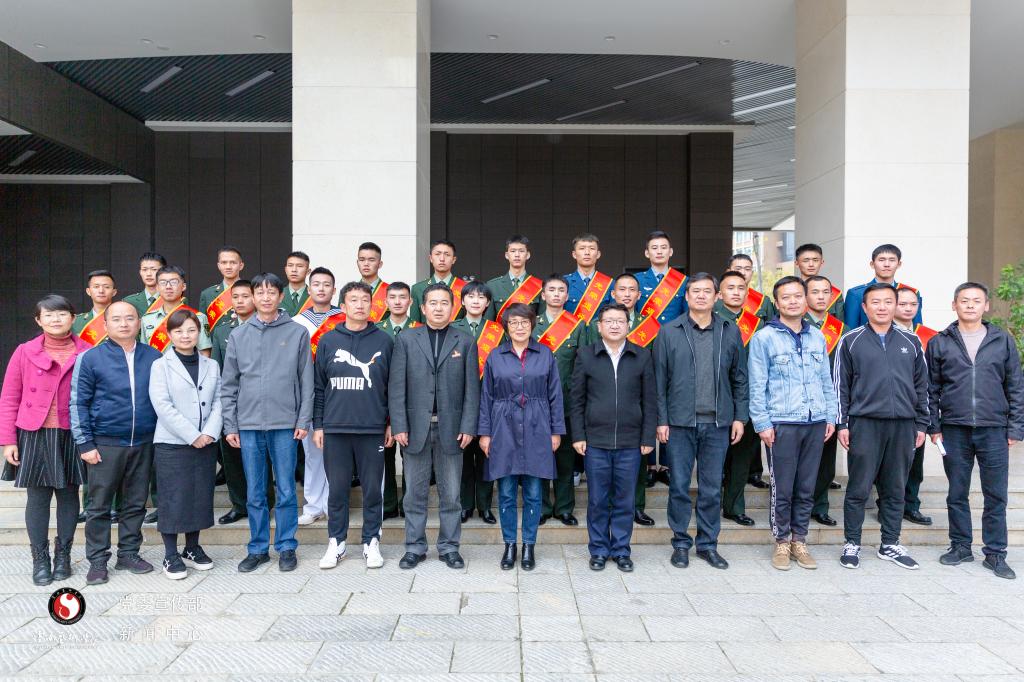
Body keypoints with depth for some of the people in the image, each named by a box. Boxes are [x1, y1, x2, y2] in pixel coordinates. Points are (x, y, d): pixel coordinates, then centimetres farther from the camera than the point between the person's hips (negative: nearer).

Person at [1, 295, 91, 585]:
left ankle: (63, 556, 24)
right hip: (34, 436, 0)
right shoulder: (24, 352, 0)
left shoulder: (87, 353, -2)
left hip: (72, 437, 0)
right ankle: (40, 559, 18)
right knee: (37, 497, 5)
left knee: (68, 494, 9)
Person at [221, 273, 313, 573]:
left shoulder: (298, 332, 2)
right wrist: (230, 425, 3)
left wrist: (304, 420, -4)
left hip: (285, 424, -2)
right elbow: (229, 385, 8)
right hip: (248, 424, 2)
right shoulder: (238, 335, 7)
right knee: (254, 493, 9)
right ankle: (258, 548, 21)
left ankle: (287, 548, 17)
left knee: (286, 490, 5)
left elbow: (306, 382, 2)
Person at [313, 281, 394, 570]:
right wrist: (317, 425, 5)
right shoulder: (328, 340, 5)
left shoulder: (384, 341, 3)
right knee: (337, 489, 9)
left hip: (373, 428, 0)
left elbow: (393, 386, 6)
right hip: (335, 428, 1)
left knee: (373, 489, 6)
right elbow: (318, 386, 8)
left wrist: (392, 423, 4)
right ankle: (336, 543, 22)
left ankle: (372, 543, 19)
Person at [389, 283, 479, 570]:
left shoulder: (465, 343, 6)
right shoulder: (406, 340, 5)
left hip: (450, 428, 0)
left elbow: (471, 389, 2)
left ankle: (449, 547, 21)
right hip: (416, 427, 0)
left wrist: (468, 427, -5)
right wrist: (399, 426, -6)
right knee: (415, 492, 8)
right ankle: (415, 547, 21)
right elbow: (397, 386, 0)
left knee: (450, 493, 8)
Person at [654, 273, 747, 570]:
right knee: (679, 486, 6)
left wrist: (740, 416, 4)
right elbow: (660, 379, 0)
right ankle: (681, 544, 19)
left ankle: (708, 544, 23)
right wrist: (661, 420, -4)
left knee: (712, 488, 9)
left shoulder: (730, 331, 6)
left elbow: (739, 378, 9)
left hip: (718, 422, 2)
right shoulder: (669, 332, 1)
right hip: (680, 422, -1)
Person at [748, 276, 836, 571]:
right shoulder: (764, 338, -2)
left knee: (806, 488, 11)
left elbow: (826, 381, 16)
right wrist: (762, 423, -10)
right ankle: (781, 541, 17)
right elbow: (757, 385, -5)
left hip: (815, 423, 4)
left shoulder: (817, 337, 12)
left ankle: (799, 541, 23)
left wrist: (831, 416, 10)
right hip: (782, 424, -4)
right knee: (782, 488, 2)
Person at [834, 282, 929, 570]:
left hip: (903, 426, 3)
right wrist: (842, 424, -4)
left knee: (895, 490, 10)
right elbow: (840, 385, 0)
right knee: (858, 489, 1)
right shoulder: (851, 341, 2)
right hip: (864, 424, -3)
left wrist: (921, 425, 9)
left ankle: (890, 545, 22)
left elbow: (921, 386, 14)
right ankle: (852, 544, 13)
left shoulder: (911, 342, 11)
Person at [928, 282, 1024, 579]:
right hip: (954, 430, 0)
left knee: (996, 496, 4)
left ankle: (995, 553, 15)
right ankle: (960, 546, 22)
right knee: (957, 494, 9)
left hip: (994, 430, 0)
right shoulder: (939, 343, 5)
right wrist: (934, 427, 2)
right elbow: (931, 389, 6)